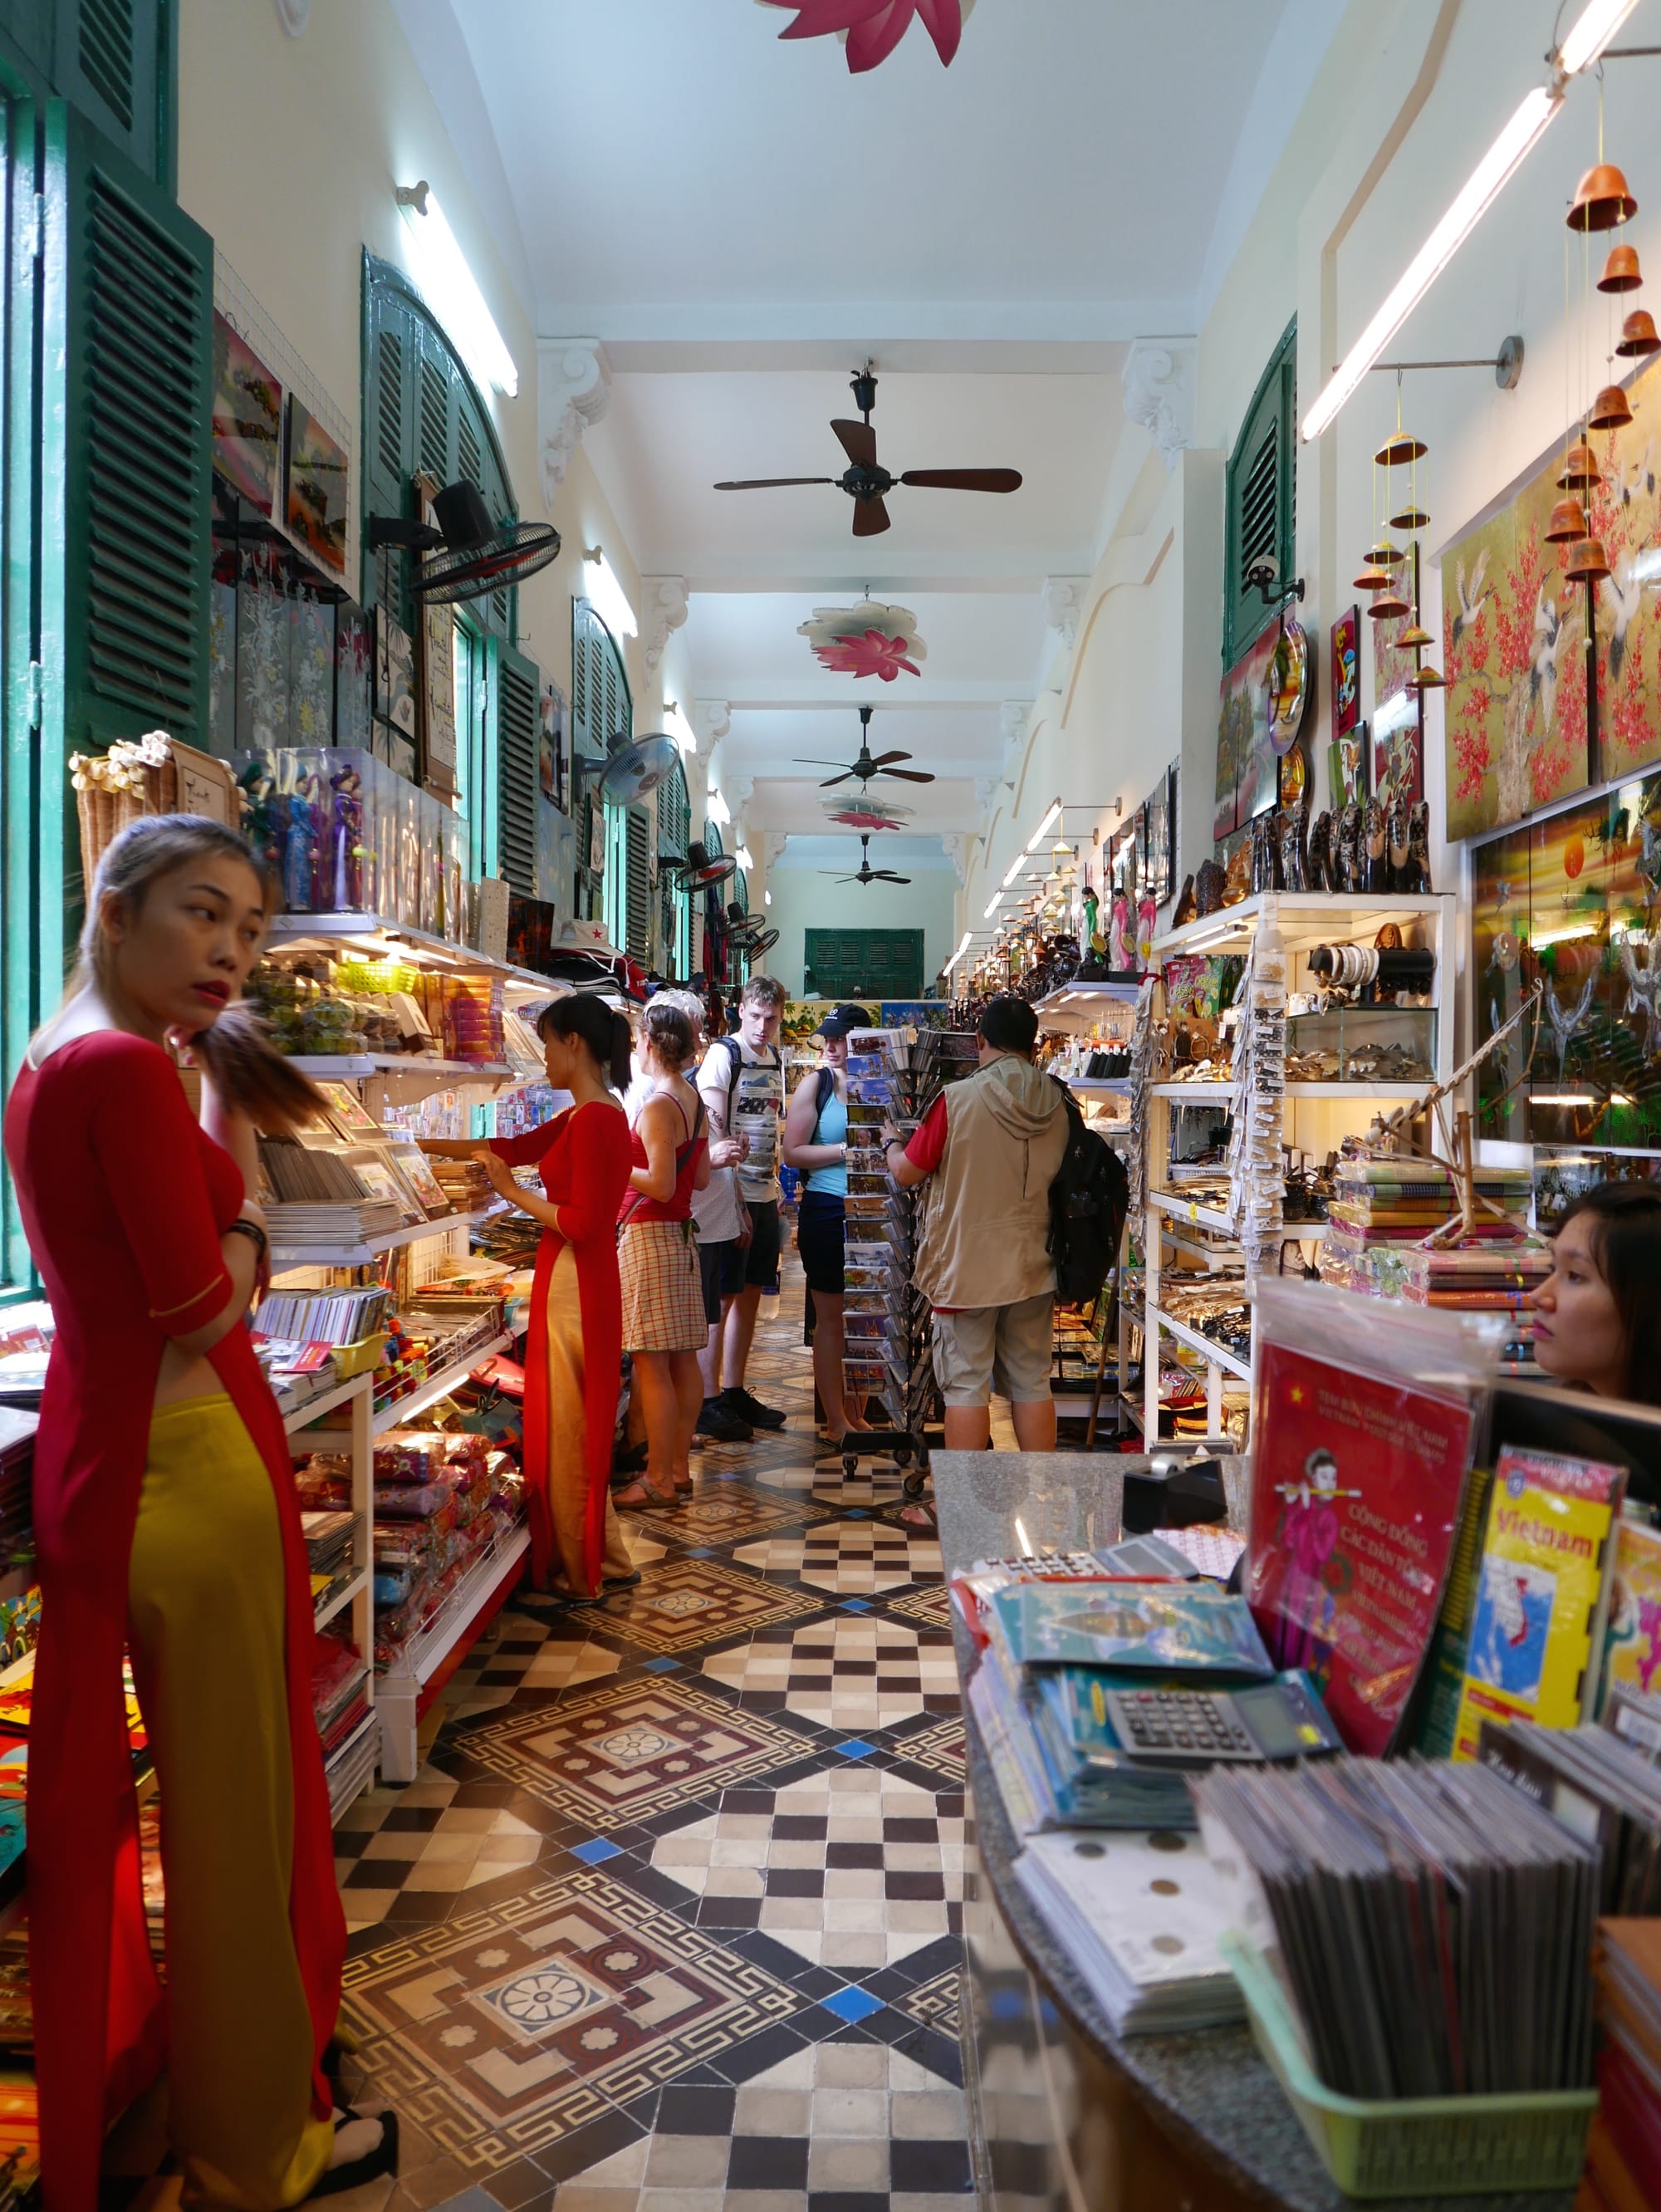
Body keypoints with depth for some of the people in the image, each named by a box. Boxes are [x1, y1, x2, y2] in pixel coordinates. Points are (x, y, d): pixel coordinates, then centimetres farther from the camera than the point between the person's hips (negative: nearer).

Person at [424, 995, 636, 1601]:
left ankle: (577, 1573, 14)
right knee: (580, 1425, 17)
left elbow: (582, 1223, -22)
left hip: (573, 1284, -10)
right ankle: (603, 1561, 27)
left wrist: (513, 1192, -12)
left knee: (566, 1427, 1)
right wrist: (427, 1144, 22)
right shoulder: (595, 1114, 12)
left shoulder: (591, 1119, -18)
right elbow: (515, 1148, 20)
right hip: (587, 1283, 10)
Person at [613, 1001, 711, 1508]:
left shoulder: (656, 1106, -16)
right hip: (682, 1236, 9)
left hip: (650, 1236, -9)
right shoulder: (693, 1100, 10)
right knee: (682, 1358, 13)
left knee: (651, 1364, -3)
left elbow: (661, 1186, -20)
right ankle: (678, 1466, 22)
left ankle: (659, 1480, 3)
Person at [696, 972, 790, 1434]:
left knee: (750, 1292, 12)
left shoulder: (774, 1059, 13)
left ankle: (734, 1391, 21)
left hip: (765, 1194, 8)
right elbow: (715, 1135, -16)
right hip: (731, 1195, -8)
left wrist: (776, 1190, 16)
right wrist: (735, 1204, -19)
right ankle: (709, 1398, 5)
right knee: (720, 1296, -3)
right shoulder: (723, 1055, -11)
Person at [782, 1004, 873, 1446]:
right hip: (827, 1212, -3)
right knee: (831, 1318, 6)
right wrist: (846, 1151, -16)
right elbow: (793, 1153, -9)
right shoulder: (816, 1083, -3)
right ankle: (835, 1420, 16)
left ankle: (857, 1413, 24)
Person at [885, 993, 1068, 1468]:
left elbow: (906, 1172, -6)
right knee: (1032, 1383, 12)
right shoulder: (1057, 1106, 0)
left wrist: (891, 1141, 14)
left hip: (967, 1268, -4)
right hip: (1033, 1266, 4)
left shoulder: (957, 1100, -14)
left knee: (966, 1386, 2)